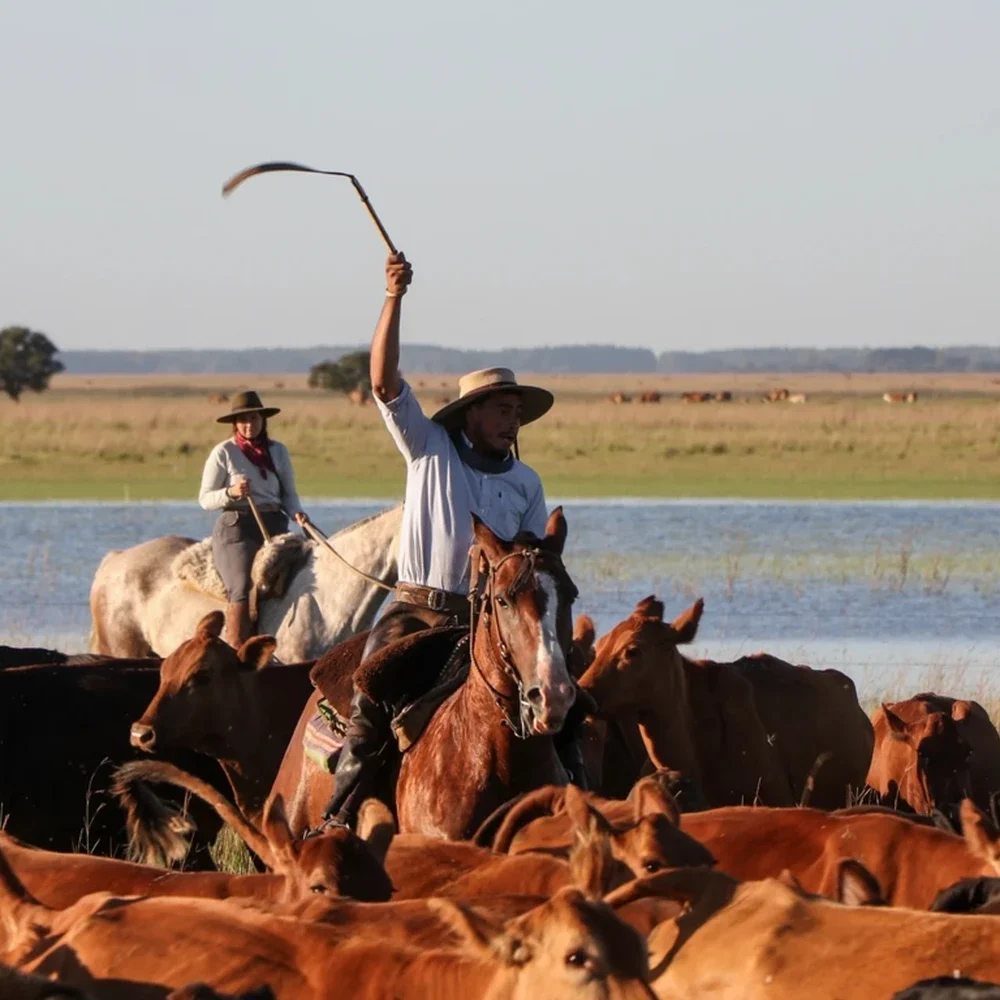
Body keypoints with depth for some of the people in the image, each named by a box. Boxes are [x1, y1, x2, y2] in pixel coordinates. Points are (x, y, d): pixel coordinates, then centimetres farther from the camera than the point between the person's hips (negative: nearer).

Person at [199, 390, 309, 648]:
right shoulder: (224, 453, 2)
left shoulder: (278, 451, 13)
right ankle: (236, 652, -22)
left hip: (274, 526, 4)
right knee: (242, 589, -20)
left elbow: (289, 493, 18)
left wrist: (296, 512, -4)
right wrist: (231, 493, -17)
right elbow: (205, 499, 2)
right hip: (236, 526, -4)